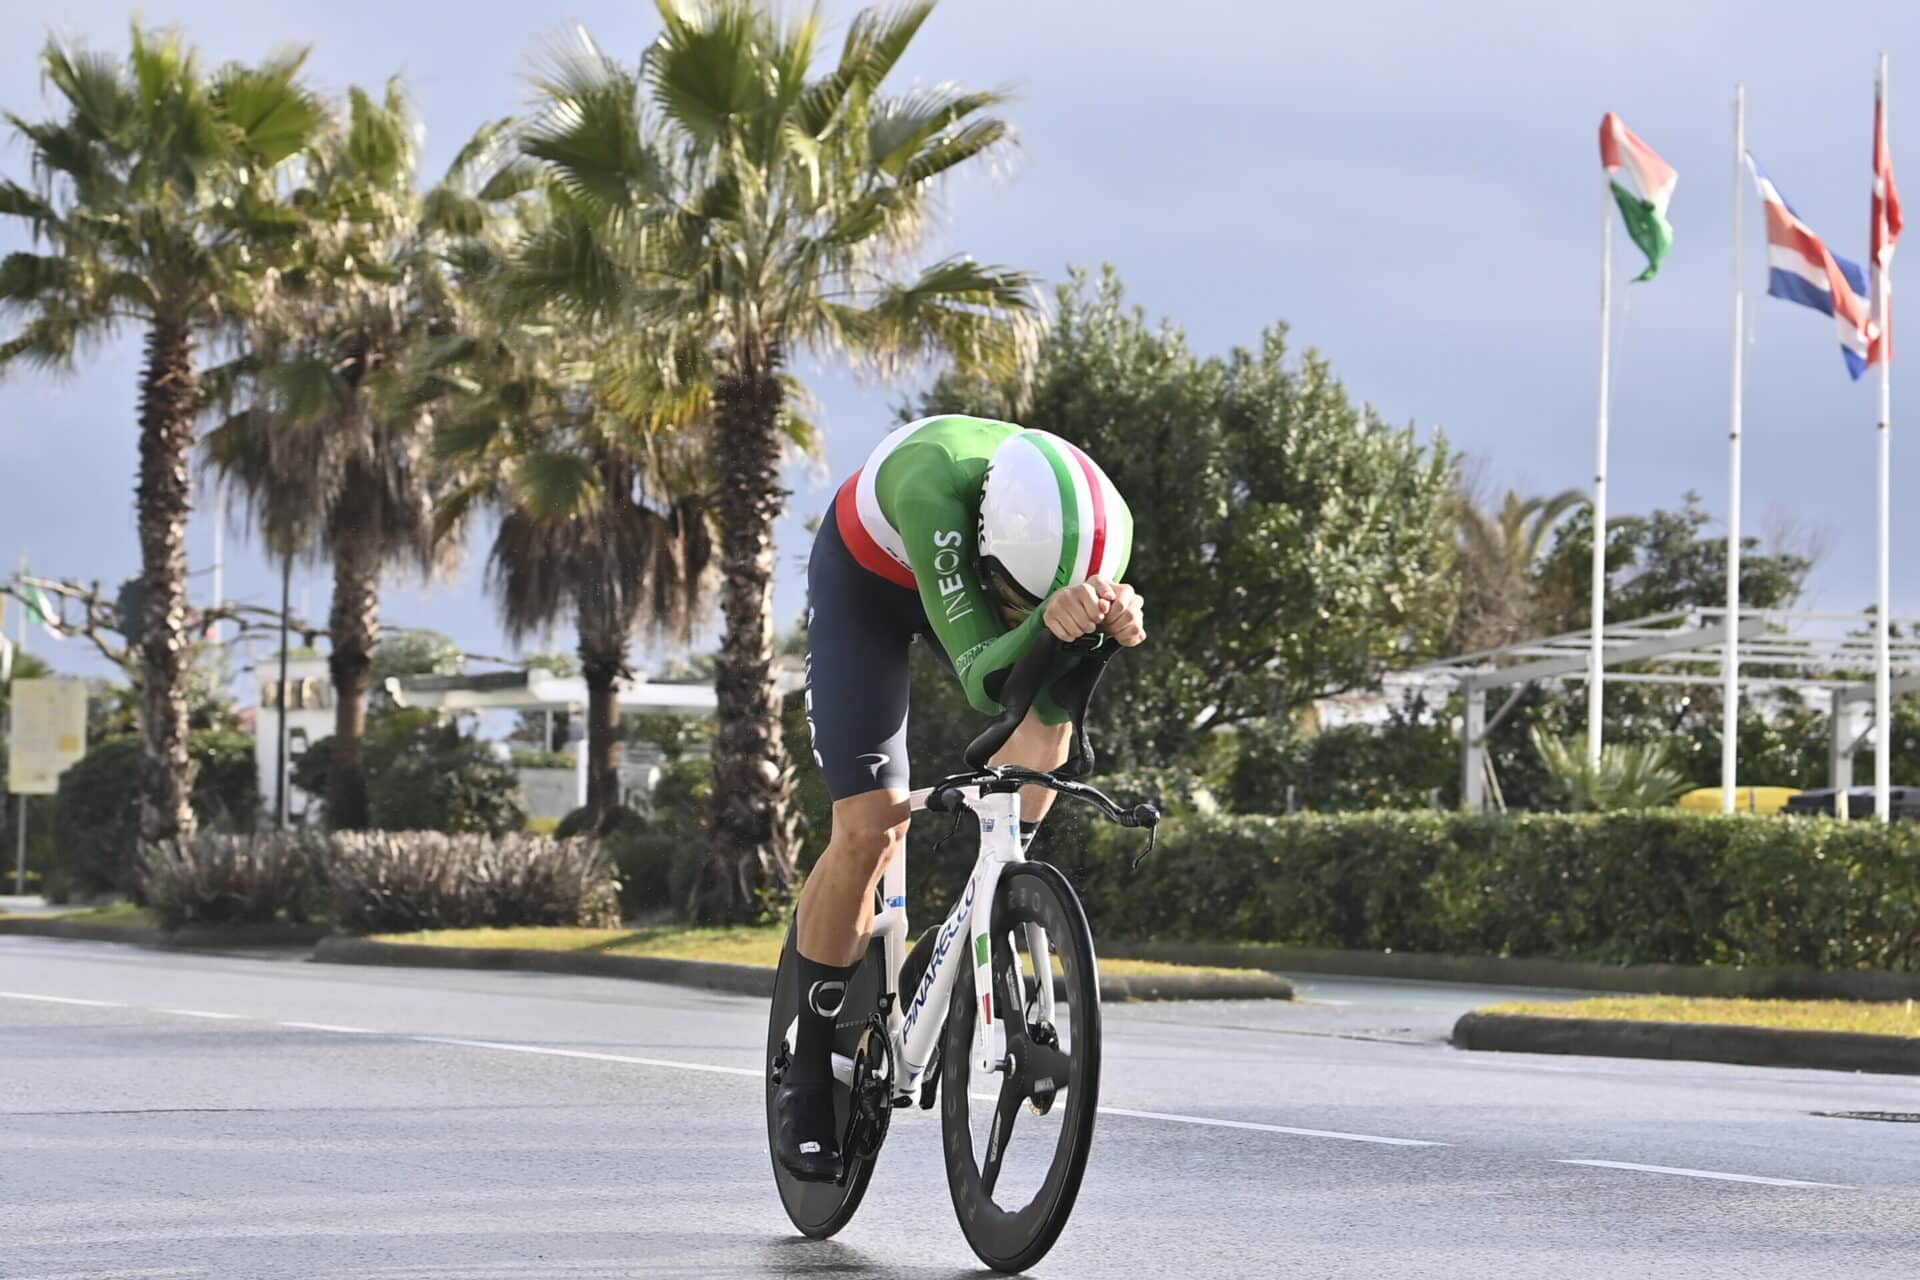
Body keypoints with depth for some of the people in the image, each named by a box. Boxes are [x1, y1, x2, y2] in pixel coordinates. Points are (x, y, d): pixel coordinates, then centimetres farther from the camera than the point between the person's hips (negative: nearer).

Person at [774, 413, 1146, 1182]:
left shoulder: (1104, 522, -33)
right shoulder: (934, 489, -46)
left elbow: (1061, 695, -37)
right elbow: (980, 678, -50)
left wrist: (1111, 623, -58)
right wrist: (1046, 619, -70)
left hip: (960, 576, 5)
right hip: (865, 579, -5)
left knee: (1050, 711, -23)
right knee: (871, 829, -12)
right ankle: (808, 1078, 2)